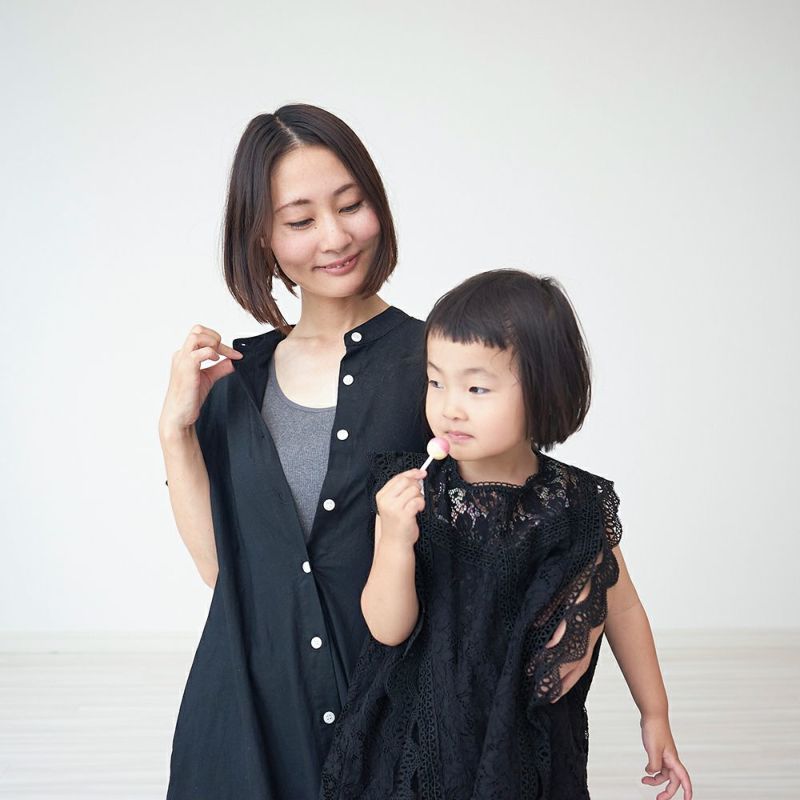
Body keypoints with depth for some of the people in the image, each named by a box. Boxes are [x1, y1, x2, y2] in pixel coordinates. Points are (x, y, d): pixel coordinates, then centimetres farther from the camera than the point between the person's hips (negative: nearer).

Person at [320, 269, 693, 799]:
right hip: (419, 747, 0)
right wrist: (395, 541, -31)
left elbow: (622, 608, 6)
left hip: (530, 751, 1)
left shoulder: (580, 507, -10)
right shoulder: (411, 491, -12)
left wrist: (655, 715, 13)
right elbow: (388, 629, -14)